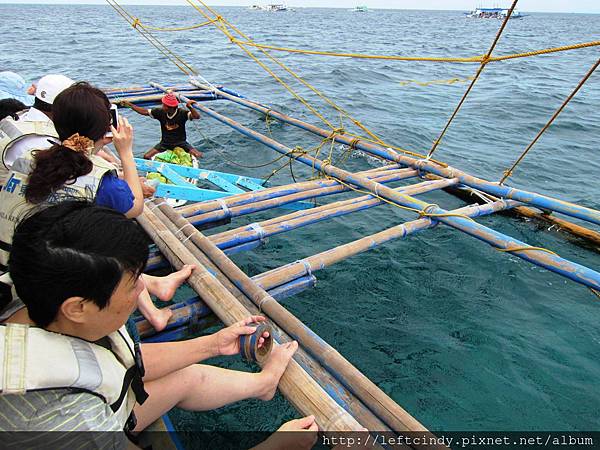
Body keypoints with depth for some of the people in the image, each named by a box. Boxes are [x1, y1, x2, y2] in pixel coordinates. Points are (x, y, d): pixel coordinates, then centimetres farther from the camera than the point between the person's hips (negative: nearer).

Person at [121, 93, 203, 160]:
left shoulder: (182, 113, -17)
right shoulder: (161, 112, -8)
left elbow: (197, 117, -31)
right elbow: (145, 112, 1)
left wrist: (190, 107, -48)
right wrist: (129, 104, 0)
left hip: (180, 142, -3)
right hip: (165, 143, 3)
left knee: (198, 156, -25)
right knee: (146, 157, -14)